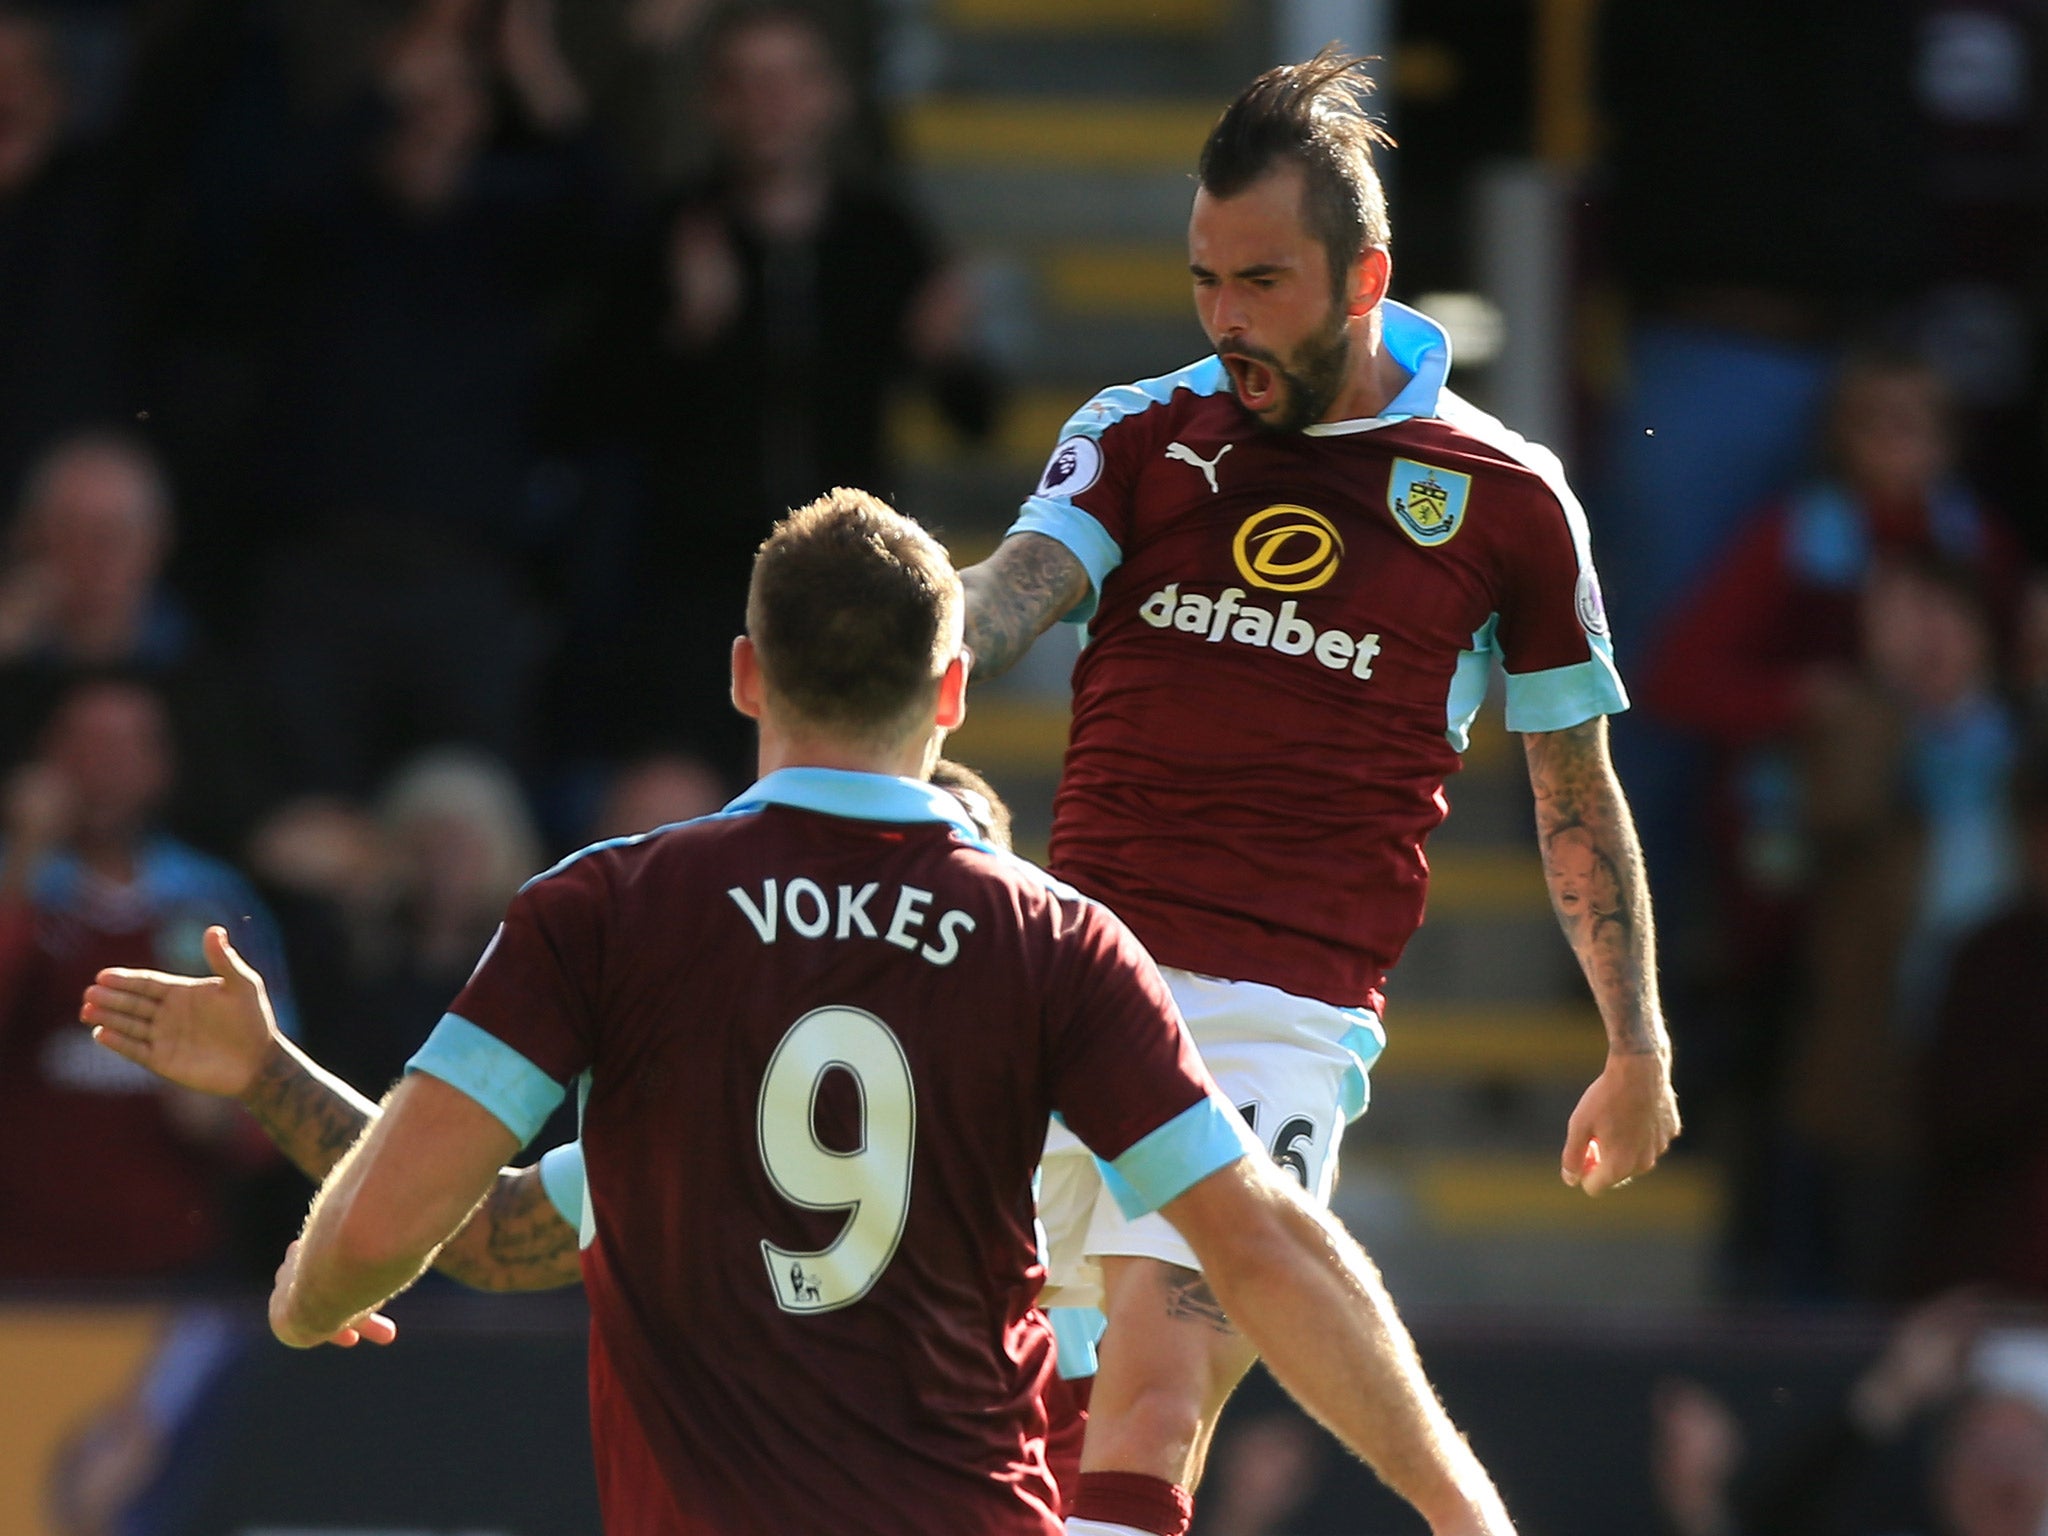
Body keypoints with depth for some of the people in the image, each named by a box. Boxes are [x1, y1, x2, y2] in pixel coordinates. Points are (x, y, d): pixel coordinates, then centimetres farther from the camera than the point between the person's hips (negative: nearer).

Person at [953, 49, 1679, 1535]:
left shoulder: (1505, 495, 6)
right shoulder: (1142, 434, 11)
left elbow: (1577, 784, 15)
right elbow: (1015, 591, -7)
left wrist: (1638, 1048, 19)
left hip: (1285, 1011, -4)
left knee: (1151, 1414, -17)